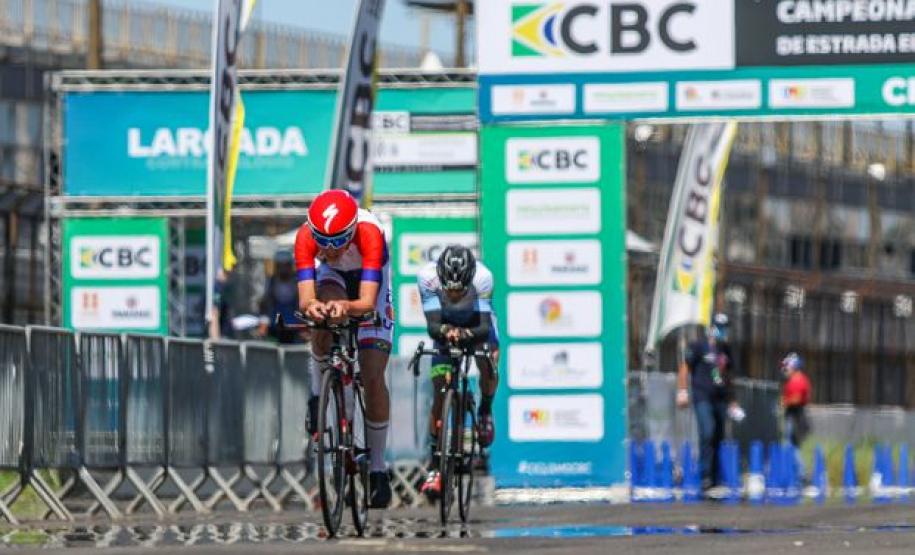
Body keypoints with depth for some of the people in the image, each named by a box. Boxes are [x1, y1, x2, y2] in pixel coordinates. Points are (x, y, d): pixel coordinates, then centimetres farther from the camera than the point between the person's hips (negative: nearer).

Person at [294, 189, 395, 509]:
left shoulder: (369, 233, -41)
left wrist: (347, 307, -67)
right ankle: (318, 396, -10)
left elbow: (367, 301, -46)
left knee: (373, 376, -12)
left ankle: (378, 468, 0)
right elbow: (305, 299, -41)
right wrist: (311, 306, -64)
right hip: (332, 276, 1)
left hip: (369, 280, -1)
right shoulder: (306, 236, -35)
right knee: (322, 320, -36)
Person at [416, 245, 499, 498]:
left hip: (476, 325, 0)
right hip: (445, 328, 0)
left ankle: (485, 411, 4)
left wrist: (466, 334, -62)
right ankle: (435, 466, -6)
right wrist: (445, 331, -63)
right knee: (440, 392, -11)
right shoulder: (428, 277, -36)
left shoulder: (482, 277, -37)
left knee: (488, 365, -29)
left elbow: (485, 327, -41)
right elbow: (432, 326, -40)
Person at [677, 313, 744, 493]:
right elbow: (685, 368, 1)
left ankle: (716, 477, 10)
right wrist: (682, 391, -9)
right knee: (707, 432, -19)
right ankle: (705, 475, -19)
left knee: (718, 437, 4)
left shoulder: (726, 350, 17)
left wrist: (732, 402, 24)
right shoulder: (699, 347, 1)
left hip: (720, 398, 6)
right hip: (702, 397, -6)